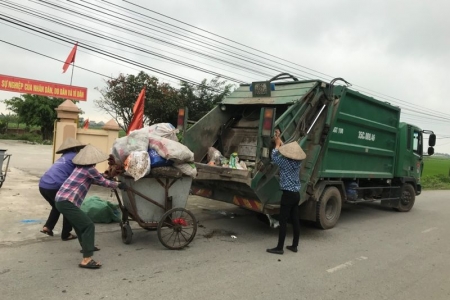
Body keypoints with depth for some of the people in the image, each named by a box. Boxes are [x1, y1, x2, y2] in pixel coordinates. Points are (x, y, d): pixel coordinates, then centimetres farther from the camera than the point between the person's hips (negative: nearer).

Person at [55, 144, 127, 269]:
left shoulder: (80, 167, 17)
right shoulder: (90, 169, -8)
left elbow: (97, 179, 29)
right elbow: (103, 182, 2)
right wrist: (118, 185, 13)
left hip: (61, 199, 10)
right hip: (66, 202, -10)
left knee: (80, 222, 28)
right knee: (88, 225, -12)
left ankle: (86, 246, 47)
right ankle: (86, 260, -15)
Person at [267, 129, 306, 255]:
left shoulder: (286, 163, -15)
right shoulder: (298, 162, 4)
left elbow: (274, 157, 3)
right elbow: (286, 149, 18)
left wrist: (277, 144, 16)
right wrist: (279, 139, 26)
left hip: (288, 194, -8)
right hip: (296, 194, 8)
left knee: (283, 221, -2)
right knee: (295, 220, 12)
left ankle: (279, 248, 4)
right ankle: (294, 246, 22)